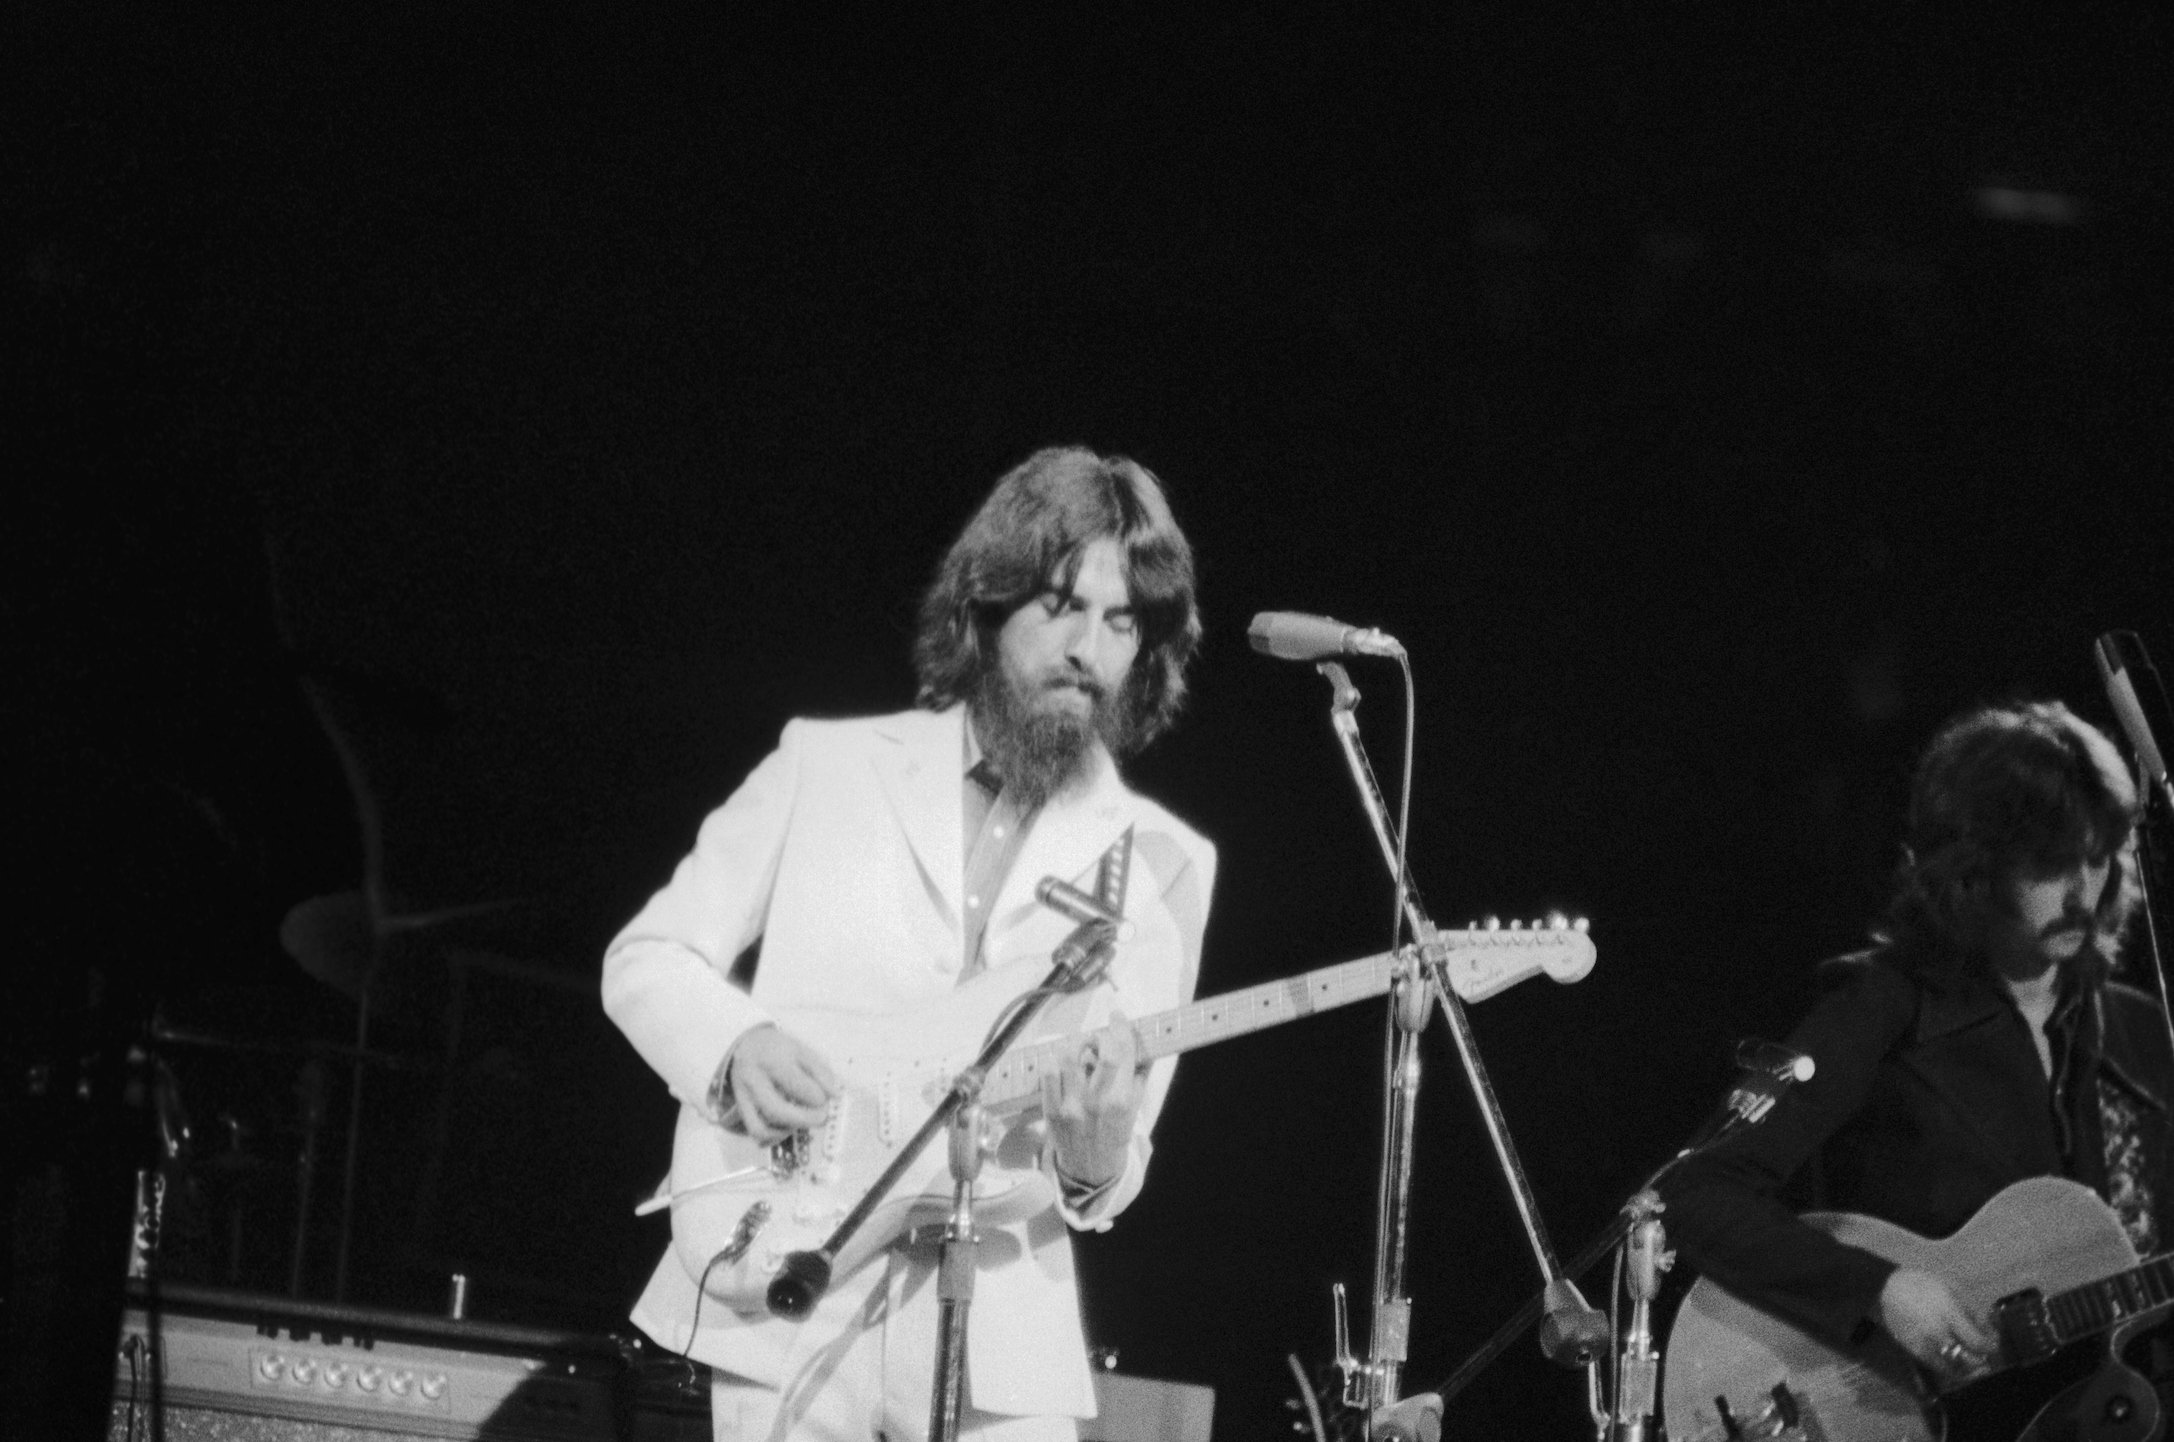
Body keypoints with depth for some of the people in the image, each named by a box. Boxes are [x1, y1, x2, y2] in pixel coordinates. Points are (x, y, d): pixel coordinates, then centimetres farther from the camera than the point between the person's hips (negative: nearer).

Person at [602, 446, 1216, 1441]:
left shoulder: (1163, 867, 9)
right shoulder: (827, 767, 7)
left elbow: (1115, 1171, 10)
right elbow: (645, 958, 9)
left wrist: (1093, 1163, -13)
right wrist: (735, 1046, -11)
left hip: (997, 1341, 1)